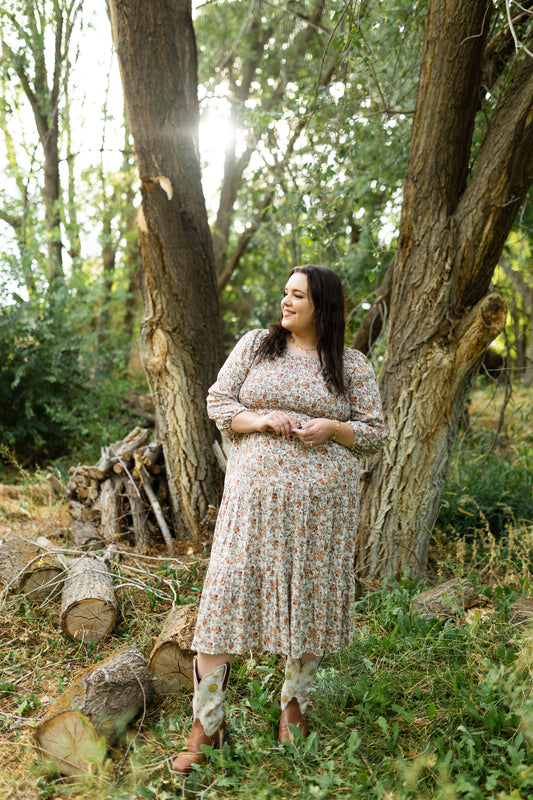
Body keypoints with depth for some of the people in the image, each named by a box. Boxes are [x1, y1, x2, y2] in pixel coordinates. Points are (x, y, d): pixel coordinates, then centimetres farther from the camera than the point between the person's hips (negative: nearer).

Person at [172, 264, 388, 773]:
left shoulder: (352, 366, 6)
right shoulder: (255, 345, 8)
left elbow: (374, 431, 7)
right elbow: (217, 401, 6)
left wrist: (331, 428, -12)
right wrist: (261, 419, -12)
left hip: (322, 500, 0)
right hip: (255, 492, 0)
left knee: (309, 599, 7)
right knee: (226, 596, -5)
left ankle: (294, 702, 30)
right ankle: (206, 723, 6)